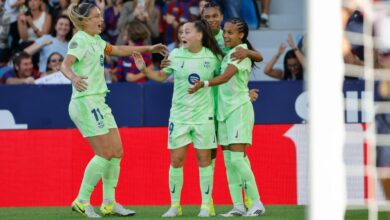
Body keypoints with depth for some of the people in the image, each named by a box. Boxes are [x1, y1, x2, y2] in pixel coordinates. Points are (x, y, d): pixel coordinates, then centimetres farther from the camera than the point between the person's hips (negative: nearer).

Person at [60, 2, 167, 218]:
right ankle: (82, 201, -5)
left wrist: (148, 48, 36)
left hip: (99, 103, 9)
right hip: (86, 101, -9)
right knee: (105, 153, -12)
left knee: (117, 152, 6)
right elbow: (65, 64, -26)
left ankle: (109, 203, 12)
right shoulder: (80, 40, -11)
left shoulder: (96, 41, 17)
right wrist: (74, 77, -48)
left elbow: (119, 50, 33)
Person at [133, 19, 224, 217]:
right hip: (179, 115, 1)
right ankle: (175, 205, 10)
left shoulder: (213, 57, -5)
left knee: (204, 159, 2)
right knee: (176, 160, 0)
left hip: (204, 116, -1)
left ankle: (206, 205, 10)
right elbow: (161, 76, 10)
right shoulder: (176, 55, -1)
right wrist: (144, 69, -5)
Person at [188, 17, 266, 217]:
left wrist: (204, 84, -37)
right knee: (228, 160, 4)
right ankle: (238, 206, 5)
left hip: (239, 109, -8)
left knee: (237, 157, -14)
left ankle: (257, 203, -10)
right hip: (224, 110, 8)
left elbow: (226, 76, -25)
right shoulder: (227, 55, 16)